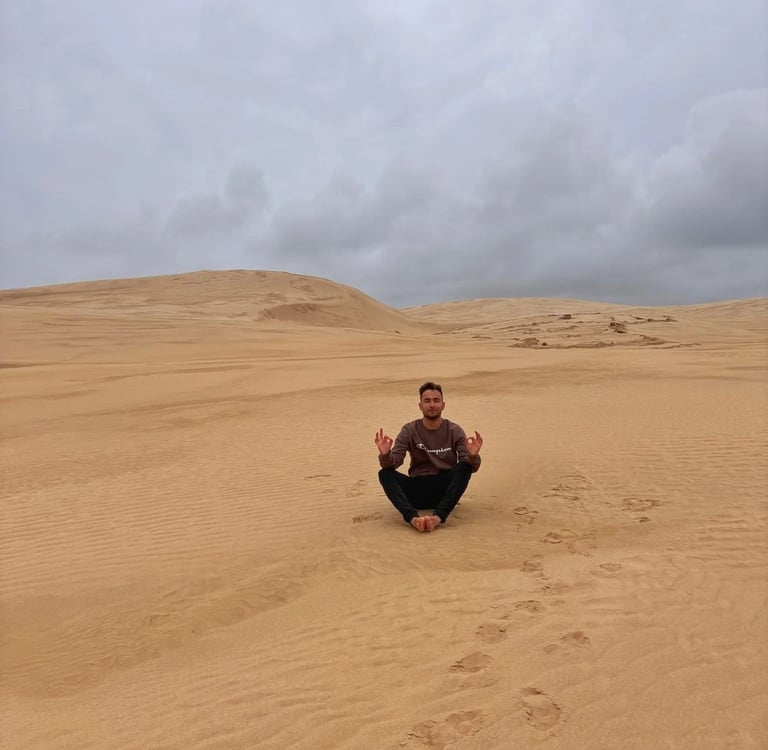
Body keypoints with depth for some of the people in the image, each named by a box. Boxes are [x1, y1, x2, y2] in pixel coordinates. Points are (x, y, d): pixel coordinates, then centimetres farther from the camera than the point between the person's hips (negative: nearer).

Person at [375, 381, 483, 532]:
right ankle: (413, 518, -44)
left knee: (465, 466, -28)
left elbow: (471, 467, -8)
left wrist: (473, 456, -32)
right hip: (418, 491, 1)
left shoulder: (454, 431, 0)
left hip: (446, 488, 0)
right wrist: (385, 455, -32)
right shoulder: (409, 430, 1)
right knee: (385, 473, -23)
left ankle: (438, 516, -41)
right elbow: (391, 463, -8)